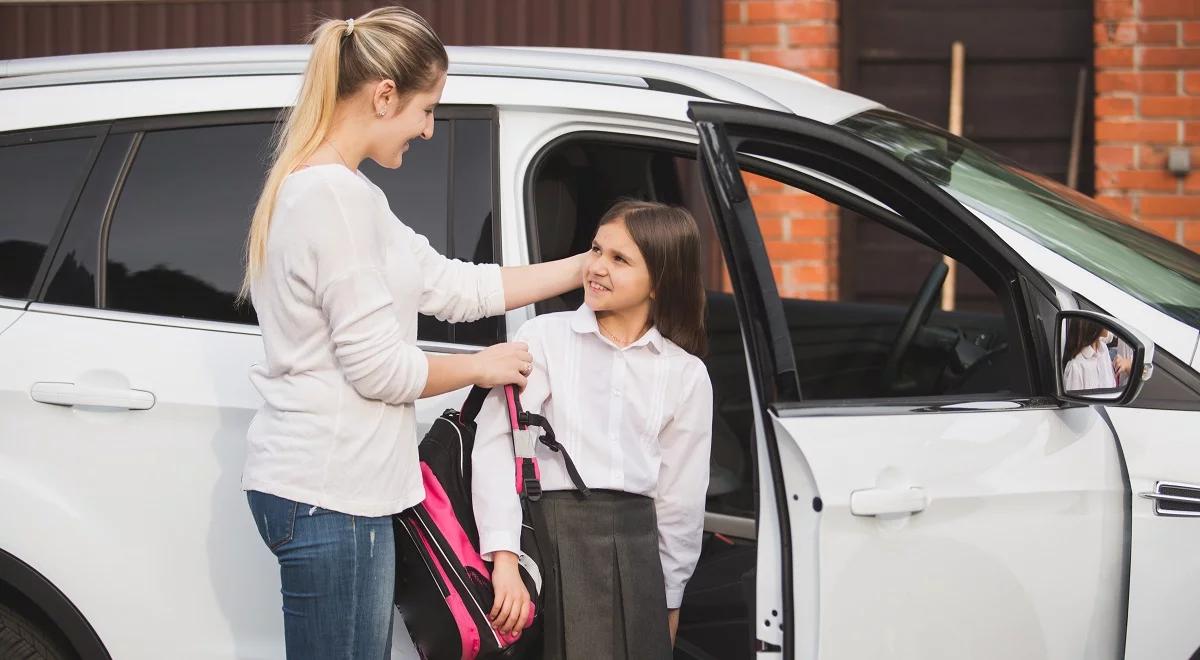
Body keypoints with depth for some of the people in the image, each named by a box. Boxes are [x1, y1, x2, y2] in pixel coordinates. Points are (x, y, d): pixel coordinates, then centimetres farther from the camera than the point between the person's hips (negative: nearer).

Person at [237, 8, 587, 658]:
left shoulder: (316, 188, 16)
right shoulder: (337, 197, -18)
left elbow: (452, 286, 16)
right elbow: (378, 368, -18)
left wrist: (583, 267, 16)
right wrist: (485, 366, -1)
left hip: (320, 483, 11)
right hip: (329, 493, -11)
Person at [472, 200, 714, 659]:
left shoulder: (686, 375, 8)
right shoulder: (544, 338, 0)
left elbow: (681, 498, 12)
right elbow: (496, 444, -8)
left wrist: (668, 600, 13)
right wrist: (504, 557, -17)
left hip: (637, 544, 3)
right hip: (556, 533, -3)